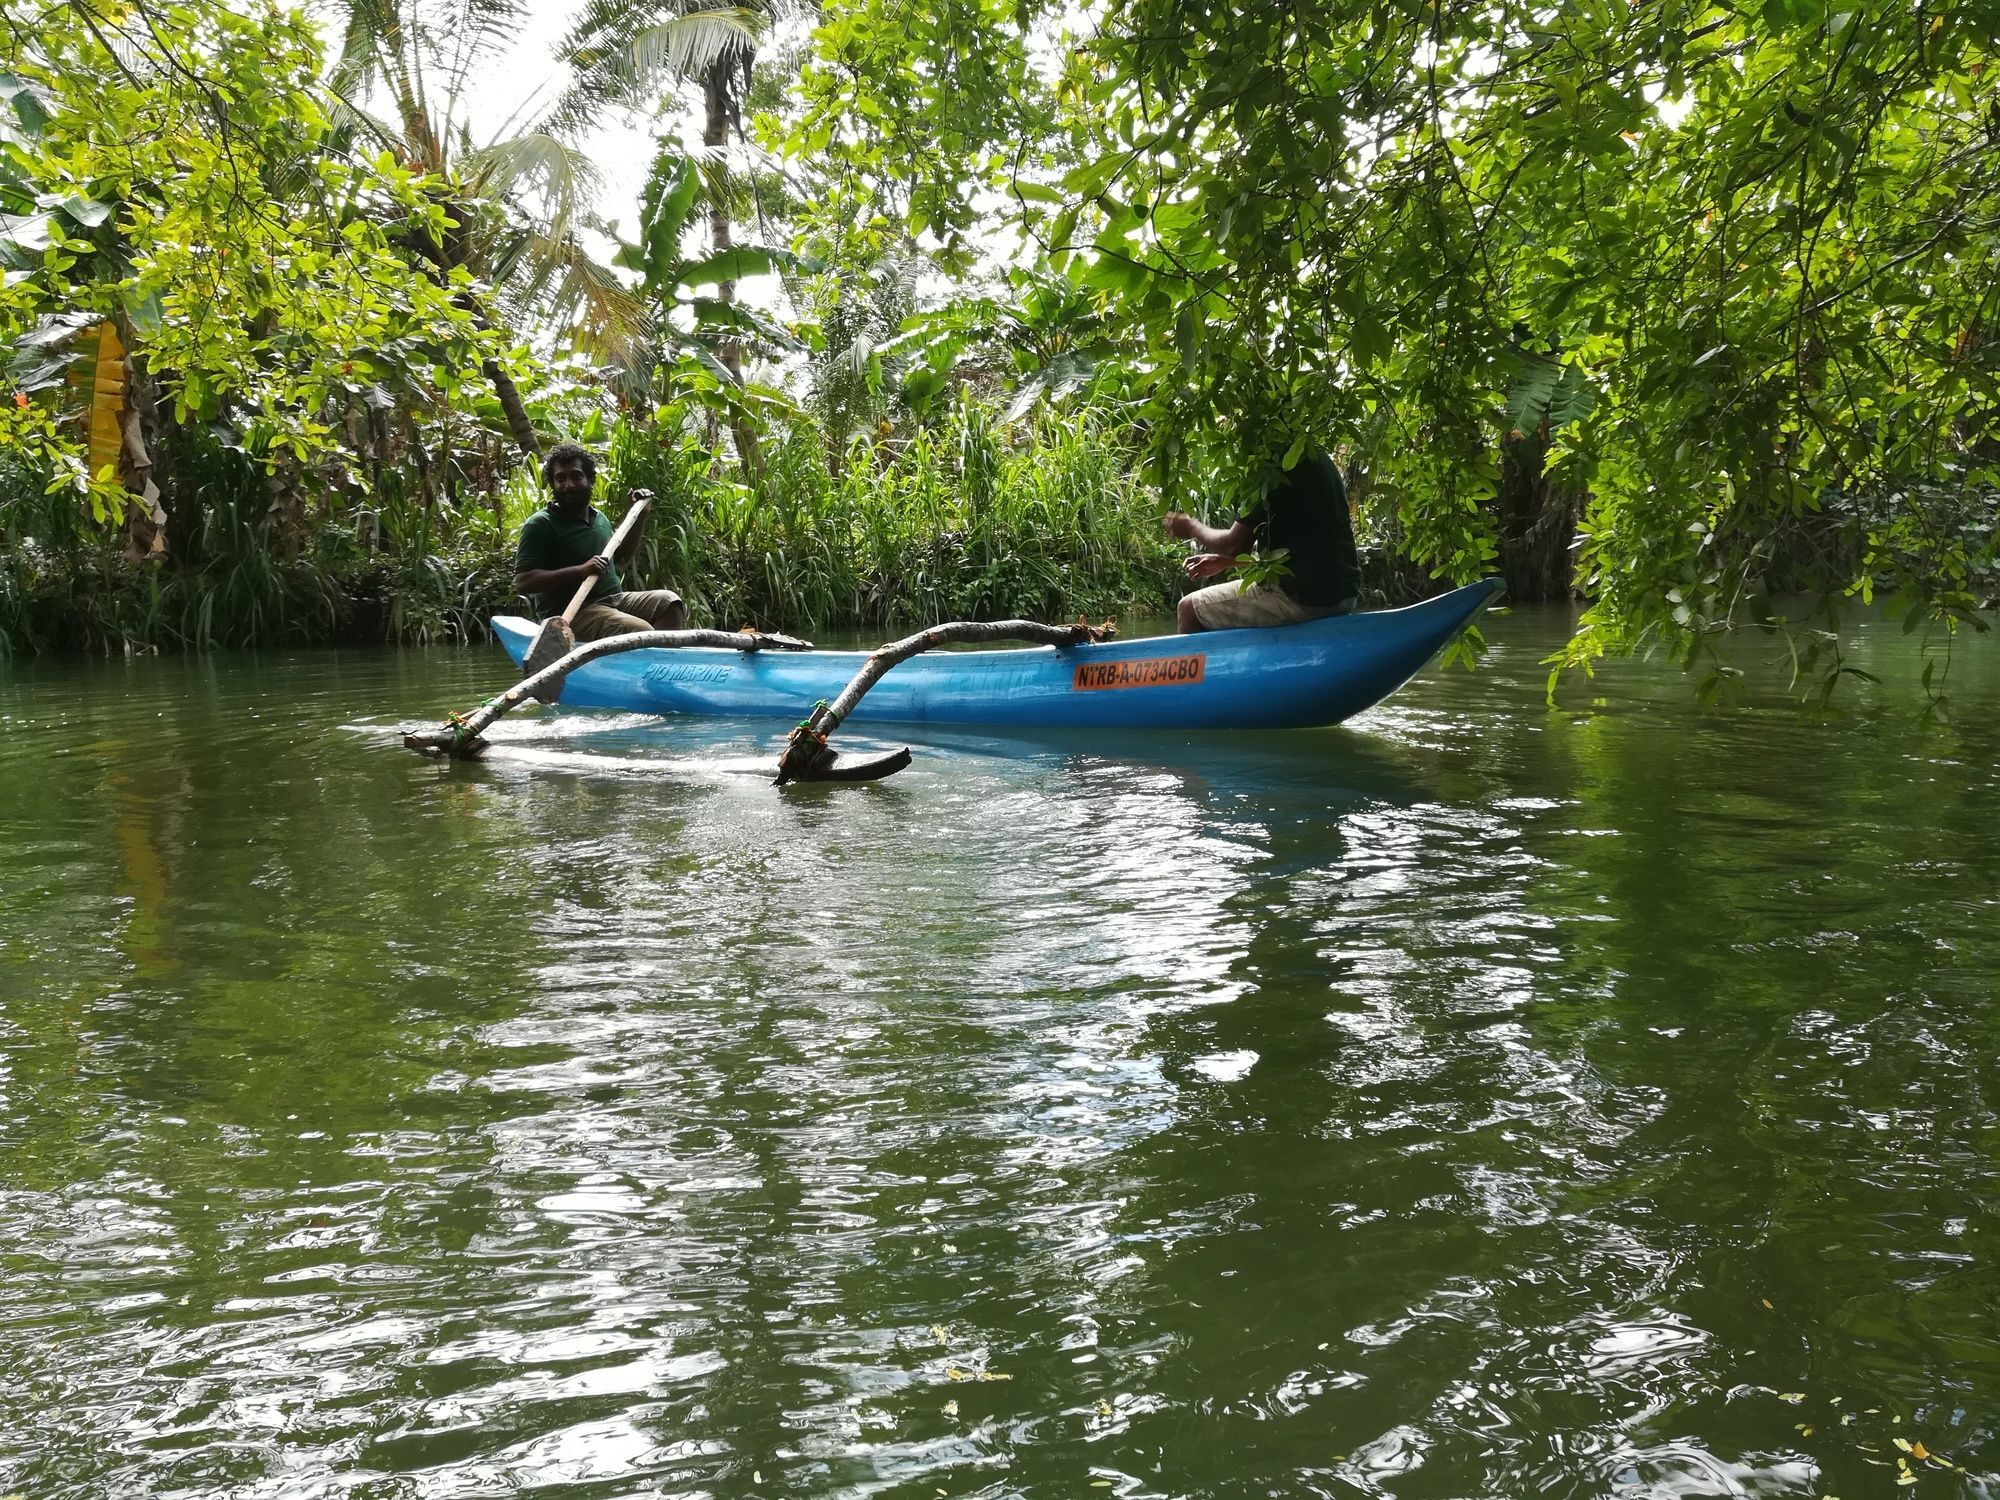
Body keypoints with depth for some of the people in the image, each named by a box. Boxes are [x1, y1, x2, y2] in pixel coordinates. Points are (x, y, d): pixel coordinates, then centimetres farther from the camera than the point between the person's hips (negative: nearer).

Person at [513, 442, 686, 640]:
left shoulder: (600, 518, 18)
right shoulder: (540, 525, -6)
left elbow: (621, 560, 34)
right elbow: (523, 581, -14)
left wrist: (640, 517, 23)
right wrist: (580, 571, -22)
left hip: (614, 600, 8)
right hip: (572, 613, -8)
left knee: (669, 601, -11)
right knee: (641, 631, -29)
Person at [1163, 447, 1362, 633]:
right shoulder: (1319, 459, 17)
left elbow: (1235, 544, -9)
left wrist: (1192, 528, 11)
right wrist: (1226, 562, 26)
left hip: (1303, 597, -10)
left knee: (1189, 609, 3)